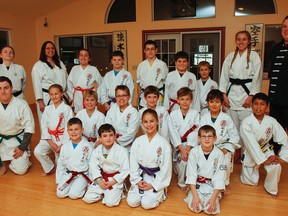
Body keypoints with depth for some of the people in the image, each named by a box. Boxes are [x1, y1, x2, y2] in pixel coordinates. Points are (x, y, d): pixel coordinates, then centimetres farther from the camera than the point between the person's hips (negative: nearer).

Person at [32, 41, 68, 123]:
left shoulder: (60, 63, 13)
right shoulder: (38, 65, -4)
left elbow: (66, 80, 15)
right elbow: (37, 85, -8)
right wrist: (40, 102, -13)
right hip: (46, 98, -5)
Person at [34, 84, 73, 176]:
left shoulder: (67, 109, -7)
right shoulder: (47, 109, 5)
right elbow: (44, 126, 0)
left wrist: (62, 145, -14)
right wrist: (51, 143, -11)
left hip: (63, 138, -4)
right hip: (49, 138, 4)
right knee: (38, 151, -17)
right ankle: (50, 168, 8)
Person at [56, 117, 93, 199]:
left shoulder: (87, 146, -11)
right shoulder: (65, 147, 0)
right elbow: (60, 164, 9)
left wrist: (90, 181, -6)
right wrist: (58, 181, 9)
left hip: (82, 176, -4)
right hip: (68, 175, 4)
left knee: (73, 195, -19)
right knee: (60, 194, -10)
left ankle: (83, 186, 10)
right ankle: (73, 185, 16)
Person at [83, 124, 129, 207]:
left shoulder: (122, 151, -13)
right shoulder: (97, 151, -1)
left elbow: (125, 171, -11)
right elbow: (93, 167, -1)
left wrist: (111, 183, -15)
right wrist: (99, 181, -15)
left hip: (115, 180, -4)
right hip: (101, 178, 4)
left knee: (110, 202, -20)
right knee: (88, 198, -5)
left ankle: (118, 192, 10)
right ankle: (103, 193, 19)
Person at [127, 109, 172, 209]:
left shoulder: (164, 143, -11)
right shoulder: (138, 141, -1)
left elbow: (166, 167, -10)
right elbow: (133, 163, 2)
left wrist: (153, 185, -12)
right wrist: (137, 180, -9)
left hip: (157, 178, -3)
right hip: (140, 177, 3)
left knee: (147, 204, -20)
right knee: (131, 202, -13)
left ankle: (159, 193, 11)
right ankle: (141, 190, 16)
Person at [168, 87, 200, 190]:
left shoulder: (195, 114, 1)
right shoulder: (173, 114, 0)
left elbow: (194, 132, -7)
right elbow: (173, 133, -6)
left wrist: (187, 149, -18)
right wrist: (182, 149, -16)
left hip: (191, 145, 0)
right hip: (178, 145, 0)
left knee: (186, 158, -25)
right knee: (182, 160, -24)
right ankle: (182, 183, 0)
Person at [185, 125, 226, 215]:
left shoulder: (219, 154, -12)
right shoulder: (194, 152, -12)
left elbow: (219, 178, -11)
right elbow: (191, 175, -12)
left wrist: (213, 198, -19)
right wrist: (195, 196, -18)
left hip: (212, 186, 0)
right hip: (197, 185, 0)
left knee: (210, 209, -21)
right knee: (195, 207, -21)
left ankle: (209, 198, 11)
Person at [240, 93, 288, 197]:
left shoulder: (272, 121, -11)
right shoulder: (246, 122, -20)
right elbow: (251, 144, -24)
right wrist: (263, 160, -26)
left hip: (266, 151, 2)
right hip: (251, 154, -2)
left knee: (276, 167, -27)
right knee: (251, 182, 7)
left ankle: (271, 189, 3)